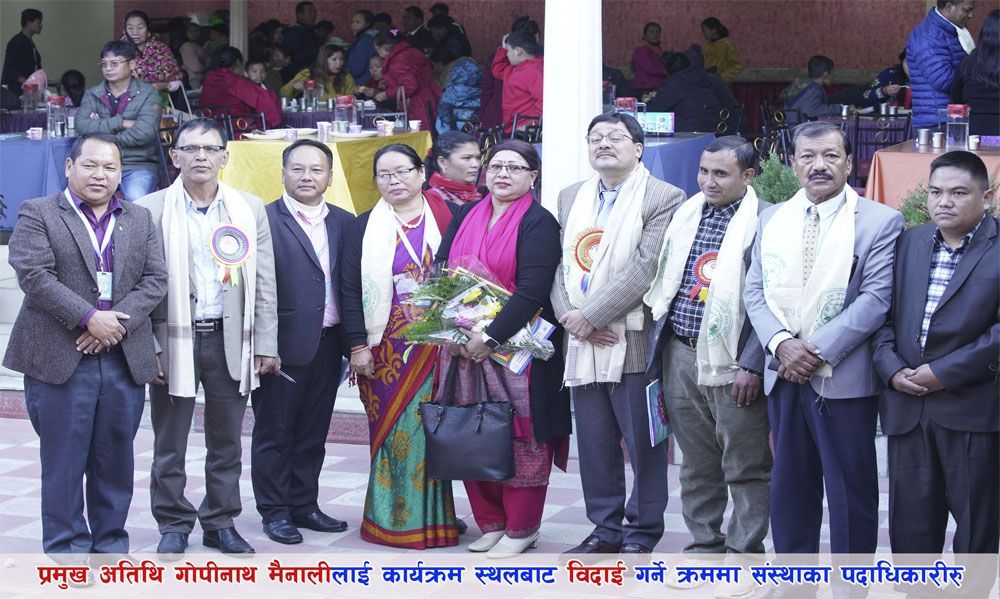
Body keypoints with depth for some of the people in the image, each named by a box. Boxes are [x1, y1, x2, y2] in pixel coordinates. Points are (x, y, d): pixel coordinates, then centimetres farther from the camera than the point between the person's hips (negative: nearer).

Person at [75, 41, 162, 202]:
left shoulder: (147, 94, 5)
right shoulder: (92, 95, 14)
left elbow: (144, 132, -11)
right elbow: (82, 126, -4)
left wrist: (101, 128, -3)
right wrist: (121, 123, -11)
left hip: (139, 166, -2)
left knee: (136, 199, -34)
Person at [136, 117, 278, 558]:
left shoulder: (250, 209, 6)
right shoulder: (150, 210, -1)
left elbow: (263, 283, 6)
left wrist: (265, 345, 1)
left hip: (230, 340, 2)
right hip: (174, 339, -2)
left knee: (226, 442, 10)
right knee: (170, 443, 5)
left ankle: (221, 522, 22)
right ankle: (173, 525, 17)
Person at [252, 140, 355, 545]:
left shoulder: (344, 222, 9)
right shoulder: (264, 220, -7)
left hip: (327, 344, 5)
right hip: (284, 344, -5)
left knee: (313, 432, 13)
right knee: (274, 432, 6)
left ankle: (304, 505, 25)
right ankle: (275, 511, 16)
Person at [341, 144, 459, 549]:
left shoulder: (447, 219, 5)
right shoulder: (364, 227, 7)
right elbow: (351, 289, 4)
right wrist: (358, 346, -3)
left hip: (436, 346, 0)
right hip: (385, 350, 0)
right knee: (392, 433, 0)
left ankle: (431, 516, 7)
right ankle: (392, 518, 7)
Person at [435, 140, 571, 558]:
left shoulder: (538, 223, -6)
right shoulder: (465, 217, 11)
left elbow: (532, 290, -16)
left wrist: (491, 336, -20)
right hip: (464, 347, 5)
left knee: (520, 437, -1)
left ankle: (521, 528, 11)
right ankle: (490, 522, 19)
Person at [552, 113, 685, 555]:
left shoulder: (664, 198, -5)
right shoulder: (570, 197, 16)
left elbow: (645, 269, -15)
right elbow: (558, 265, 11)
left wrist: (590, 315, -15)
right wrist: (570, 316, -7)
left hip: (633, 341, -6)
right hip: (582, 343, 6)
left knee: (642, 443, 1)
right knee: (594, 444, 11)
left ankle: (641, 532, 12)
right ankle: (605, 528, 22)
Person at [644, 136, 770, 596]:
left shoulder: (765, 222, -8)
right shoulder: (685, 214, 11)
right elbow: (663, 282, 17)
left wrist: (752, 365, -15)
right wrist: (657, 350, 13)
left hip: (733, 361, -6)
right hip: (680, 355, 6)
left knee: (746, 467, 1)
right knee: (696, 464, 13)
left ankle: (745, 557, 11)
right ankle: (704, 548, 24)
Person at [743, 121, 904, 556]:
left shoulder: (880, 221, -5)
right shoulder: (772, 219, 11)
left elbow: (876, 299, -13)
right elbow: (755, 291, 8)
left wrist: (818, 350, -17)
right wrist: (781, 343, -10)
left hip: (843, 379, -5)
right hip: (784, 376, 5)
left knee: (851, 491, 2)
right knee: (789, 487, 13)